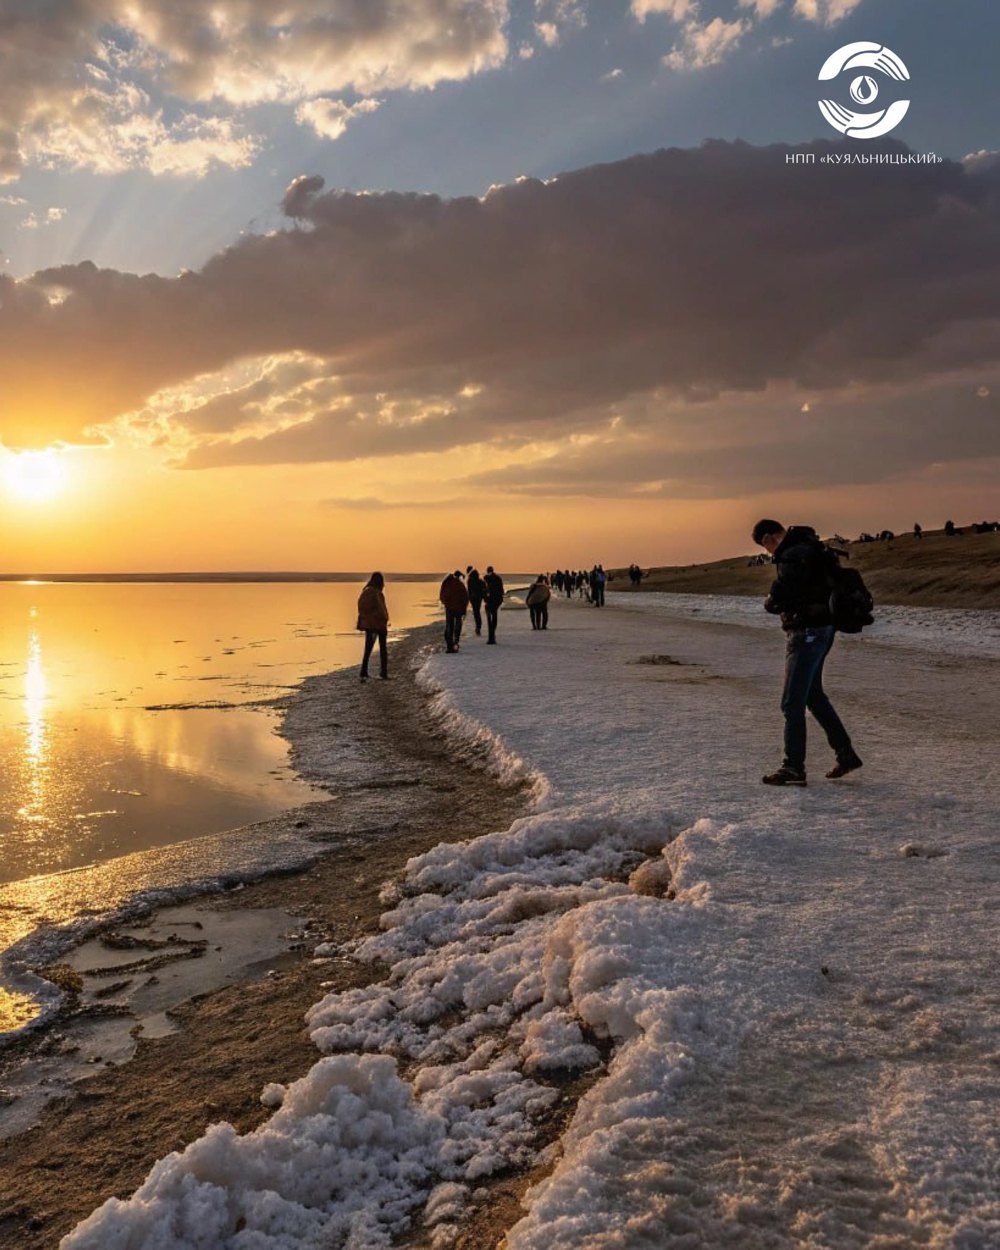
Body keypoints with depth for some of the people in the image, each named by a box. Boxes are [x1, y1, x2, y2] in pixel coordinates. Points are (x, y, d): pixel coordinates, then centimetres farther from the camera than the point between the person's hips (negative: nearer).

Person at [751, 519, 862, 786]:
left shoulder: (793, 556, -20)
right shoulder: (810, 547, 13)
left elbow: (779, 599, -25)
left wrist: (768, 603, -3)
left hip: (807, 633, -10)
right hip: (822, 628, 10)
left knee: (792, 703, -4)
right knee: (813, 695, 21)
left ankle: (793, 768, 1)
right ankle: (846, 754, 28)